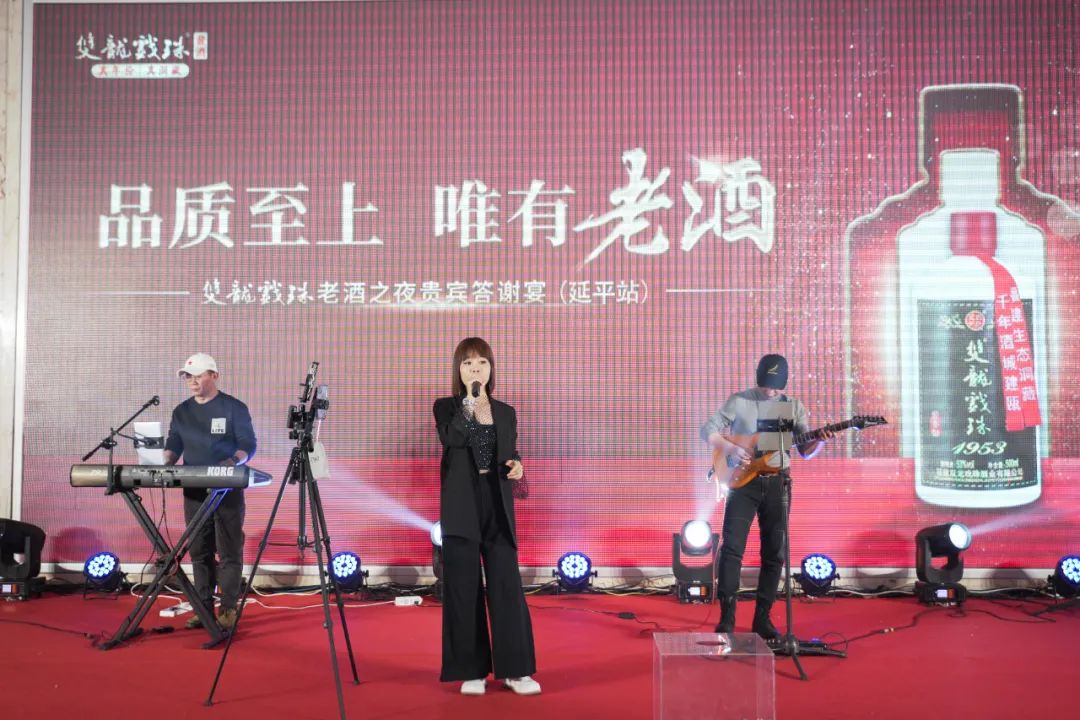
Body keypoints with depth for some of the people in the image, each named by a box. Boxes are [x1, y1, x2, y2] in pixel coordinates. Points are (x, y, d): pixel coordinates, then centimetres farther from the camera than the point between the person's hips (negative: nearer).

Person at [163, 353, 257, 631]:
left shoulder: (234, 408, -3)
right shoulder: (181, 412, 12)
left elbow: (248, 445, -6)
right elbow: (173, 445, 12)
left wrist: (234, 461, -25)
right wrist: (166, 463, -9)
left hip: (228, 490, -5)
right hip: (193, 491, 5)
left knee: (229, 552, -2)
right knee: (199, 552, 8)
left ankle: (228, 609, 4)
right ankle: (204, 608, 16)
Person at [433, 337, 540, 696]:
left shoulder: (505, 412, 12)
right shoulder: (446, 407, 3)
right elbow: (451, 439, -17)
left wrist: (516, 466, -5)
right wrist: (469, 399, -20)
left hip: (497, 504, 2)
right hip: (462, 505, -2)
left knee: (507, 584, 0)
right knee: (464, 588, 1)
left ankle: (515, 669, 9)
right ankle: (472, 670, 12)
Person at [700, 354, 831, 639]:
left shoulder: (794, 407, 6)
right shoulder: (740, 401, -2)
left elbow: (806, 451, 5)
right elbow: (708, 430, -2)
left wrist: (821, 440, -16)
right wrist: (731, 449, -18)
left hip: (776, 483, 3)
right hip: (744, 481, -3)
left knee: (774, 553, 4)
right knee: (732, 547, -9)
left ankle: (762, 618, 15)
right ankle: (727, 617, -2)